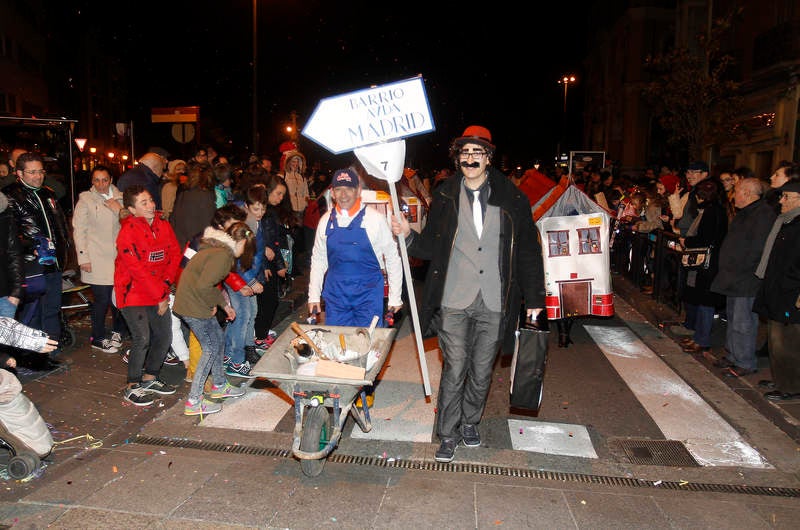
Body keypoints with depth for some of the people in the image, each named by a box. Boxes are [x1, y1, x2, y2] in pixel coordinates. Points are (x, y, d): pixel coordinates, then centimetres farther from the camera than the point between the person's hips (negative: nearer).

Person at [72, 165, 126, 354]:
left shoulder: (119, 198, 13)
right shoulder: (85, 199, 2)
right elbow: (79, 230, -1)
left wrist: (119, 210, -6)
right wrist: (83, 258, -7)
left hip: (119, 257, 4)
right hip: (97, 259, -3)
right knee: (102, 299, -3)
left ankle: (117, 332, 26)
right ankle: (98, 338, 14)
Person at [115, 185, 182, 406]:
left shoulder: (163, 226, 5)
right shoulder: (128, 232, -15)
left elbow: (175, 256, 4)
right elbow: (137, 270, -17)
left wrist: (165, 286, -9)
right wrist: (160, 296, -15)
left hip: (159, 294, 7)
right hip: (133, 293, -6)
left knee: (164, 336, 9)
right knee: (142, 339, -12)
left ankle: (149, 379, 28)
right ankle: (132, 387, 6)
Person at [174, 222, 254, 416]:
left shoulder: (219, 249, 13)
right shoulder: (222, 255, -21)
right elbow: (203, 286, -27)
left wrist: (224, 304, 17)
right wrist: (214, 304, -11)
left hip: (196, 303, 10)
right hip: (194, 306, -10)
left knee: (219, 339, 19)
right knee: (211, 348, -2)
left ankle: (220, 386, 35)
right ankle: (193, 402, 5)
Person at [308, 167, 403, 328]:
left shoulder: (375, 219, -7)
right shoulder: (326, 221, 3)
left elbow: (392, 258, -2)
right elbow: (318, 259, 11)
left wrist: (395, 297, -1)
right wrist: (314, 296, 9)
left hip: (368, 295, -3)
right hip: (335, 295, 3)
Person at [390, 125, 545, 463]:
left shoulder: (511, 199, 1)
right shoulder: (444, 197, 3)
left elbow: (528, 251, 5)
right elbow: (431, 247, 6)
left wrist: (534, 299, 5)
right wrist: (408, 235, -13)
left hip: (494, 303, 1)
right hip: (454, 300, -1)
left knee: (482, 371, 13)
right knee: (454, 369, 2)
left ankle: (469, 423, 36)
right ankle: (448, 434, 21)